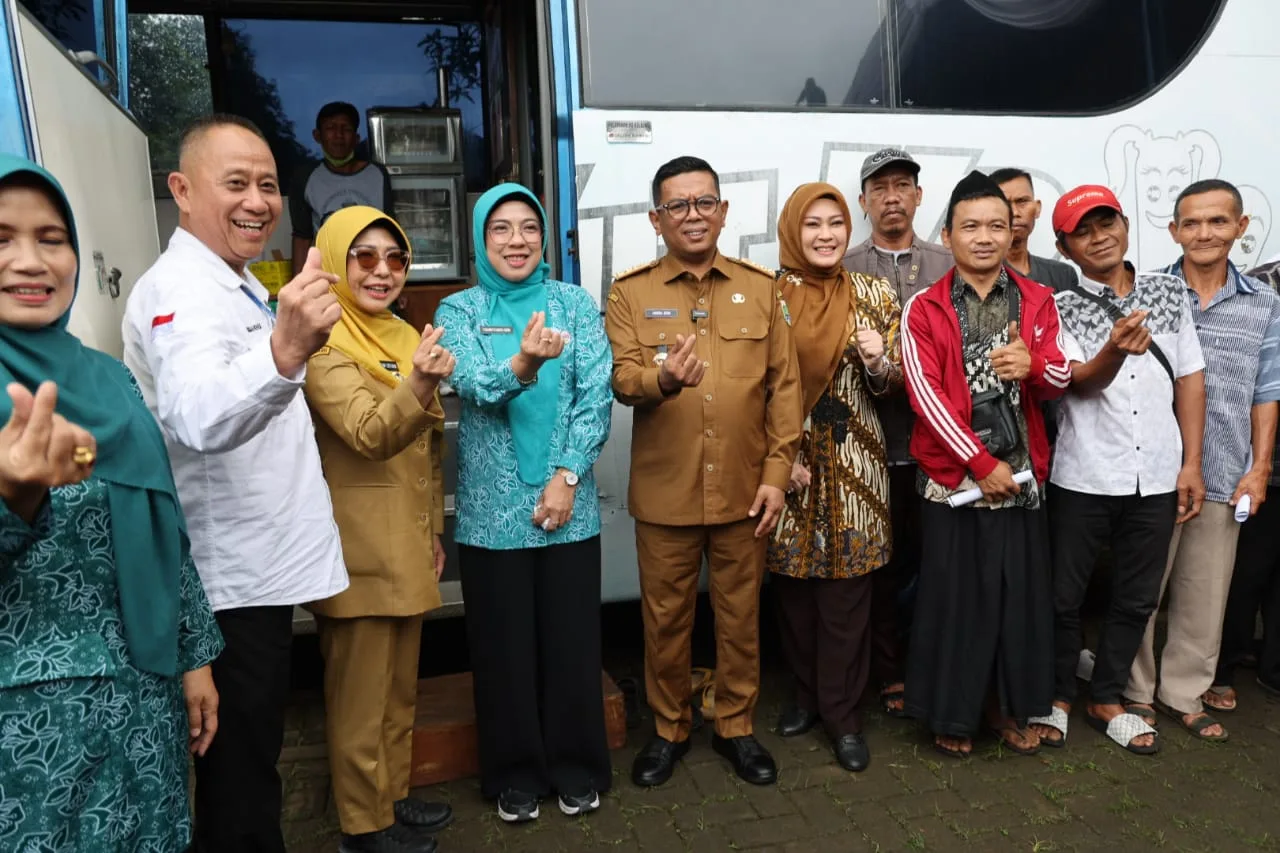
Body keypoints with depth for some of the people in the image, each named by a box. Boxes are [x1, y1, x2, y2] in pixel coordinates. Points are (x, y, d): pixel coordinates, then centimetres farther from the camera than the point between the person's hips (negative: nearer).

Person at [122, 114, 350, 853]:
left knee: (253, 757, 25)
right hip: (234, 578, -9)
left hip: (264, 565, 10)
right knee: (240, 772, 6)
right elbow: (199, 419, -44)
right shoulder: (180, 290, -20)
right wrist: (284, 351, -60)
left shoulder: (240, 285, 11)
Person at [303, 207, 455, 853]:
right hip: (359, 548, -8)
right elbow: (369, 434, -27)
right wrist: (418, 383, -45)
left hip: (407, 545, 8)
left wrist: (434, 530, 17)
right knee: (361, 694, 5)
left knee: (400, 685, 18)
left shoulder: (404, 337, 13)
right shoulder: (323, 344, -12)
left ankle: (394, 798, 35)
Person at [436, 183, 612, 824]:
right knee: (504, 643, 10)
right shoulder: (459, 310, 2)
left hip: (567, 501, 1)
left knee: (572, 638, 9)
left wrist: (567, 475, -12)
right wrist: (522, 365, -37)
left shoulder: (575, 303, 4)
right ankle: (515, 774, 29)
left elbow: (597, 394, -3)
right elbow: (473, 384, -16)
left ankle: (577, 768, 29)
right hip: (492, 507, 0)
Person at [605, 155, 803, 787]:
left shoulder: (760, 287, 6)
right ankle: (668, 728, 33)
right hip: (664, 491, -1)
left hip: (744, 489, 1)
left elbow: (784, 385, 4)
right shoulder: (630, 292, 2)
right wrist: (663, 379, -32)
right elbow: (622, 378, -10)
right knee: (665, 616, 12)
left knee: (741, 614, 13)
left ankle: (736, 725, 34)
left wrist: (777, 472, -3)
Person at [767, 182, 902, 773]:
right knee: (793, 584, 9)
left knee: (846, 591, 3)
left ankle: (842, 713, 20)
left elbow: (891, 386, 7)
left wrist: (877, 360, -16)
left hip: (853, 463, 1)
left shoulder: (876, 295, 4)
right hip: (785, 460, 0)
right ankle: (807, 692, 31)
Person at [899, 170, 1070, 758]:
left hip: (1021, 475, 3)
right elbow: (926, 394, -11)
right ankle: (951, 711, 23)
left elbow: (1061, 380, 2)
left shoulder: (1038, 301, 5)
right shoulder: (923, 309, -4)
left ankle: (1009, 705, 30)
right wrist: (981, 463, -15)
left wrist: (1033, 366, -22)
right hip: (953, 476, -3)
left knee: (1020, 592, 10)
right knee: (953, 595, 5)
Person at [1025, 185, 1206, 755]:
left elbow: (1189, 379, 8)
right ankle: (1056, 697, 27)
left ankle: (1107, 700, 31)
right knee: (1064, 595, 7)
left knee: (1137, 598, 13)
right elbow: (1079, 383, -15)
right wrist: (1114, 351, -37)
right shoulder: (1060, 307, -3)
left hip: (1156, 478, 3)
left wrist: (1191, 463, 3)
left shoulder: (1169, 292, 7)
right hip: (1082, 477, -3)